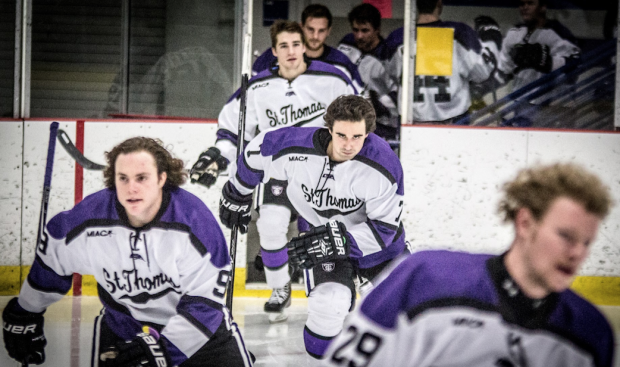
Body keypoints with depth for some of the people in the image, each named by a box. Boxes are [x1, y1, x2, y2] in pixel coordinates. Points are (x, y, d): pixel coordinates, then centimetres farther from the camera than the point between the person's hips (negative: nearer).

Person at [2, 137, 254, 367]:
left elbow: (204, 300, -24)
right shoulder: (89, 217, -18)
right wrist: (25, 316, 12)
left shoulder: (194, 219, -26)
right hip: (123, 326, 2)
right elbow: (52, 259, 2)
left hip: (200, 329, -1)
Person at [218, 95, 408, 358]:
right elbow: (258, 150, -6)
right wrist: (236, 195, 10)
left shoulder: (383, 165, -32)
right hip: (324, 236, 0)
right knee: (329, 302, -26)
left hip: (377, 243, 0)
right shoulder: (296, 147, -28)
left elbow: (384, 228, -25)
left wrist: (339, 242, -38)